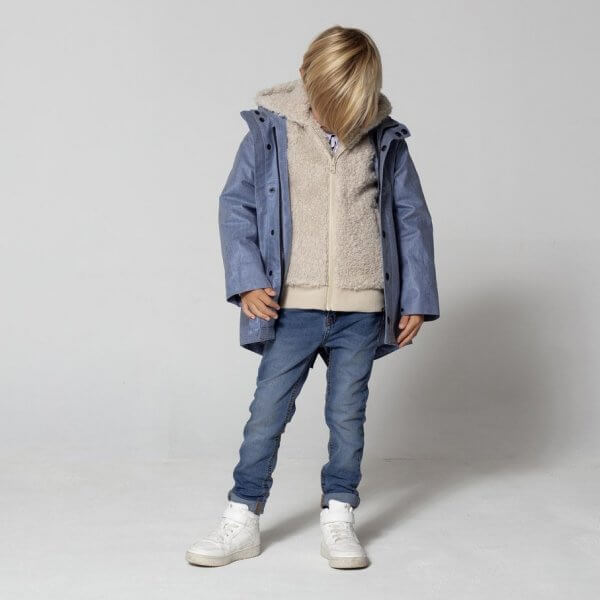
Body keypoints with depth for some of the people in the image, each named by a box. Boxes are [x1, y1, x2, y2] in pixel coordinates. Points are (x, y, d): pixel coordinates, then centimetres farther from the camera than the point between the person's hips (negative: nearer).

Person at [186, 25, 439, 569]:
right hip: (291, 307, -1)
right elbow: (236, 206, 1)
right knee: (267, 412, 3)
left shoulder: (386, 140, 1)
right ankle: (243, 519, 16)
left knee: (347, 414, 10)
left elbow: (413, 220, 7)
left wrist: (417, 300, 5)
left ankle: (338, 518, 24)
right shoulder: (270, 131, -3)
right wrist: (246, 280, -10)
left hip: (362, 309, 1)